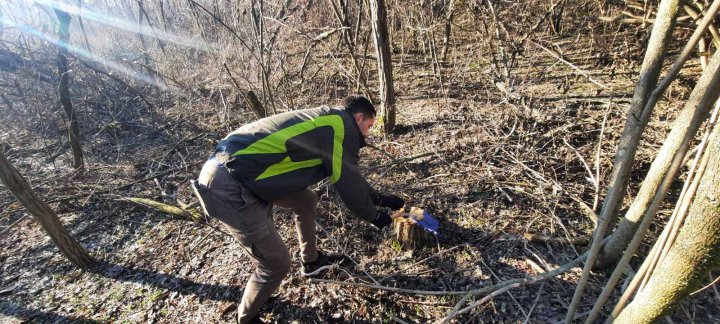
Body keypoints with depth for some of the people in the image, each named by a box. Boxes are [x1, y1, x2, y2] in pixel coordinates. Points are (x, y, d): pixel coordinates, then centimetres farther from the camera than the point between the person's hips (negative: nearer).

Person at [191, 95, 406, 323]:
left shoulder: (328, 122, 19)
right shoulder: (342, 126, -9)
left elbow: (349, 175, 27)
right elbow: (349, 185, -5)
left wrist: (380, 198, 33)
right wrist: (374, 215, 13)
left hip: (236, 167, 10)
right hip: (229, 186, -10)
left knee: (306, 200, 21)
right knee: (277, 263, 0)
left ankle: (311, 261, 40)